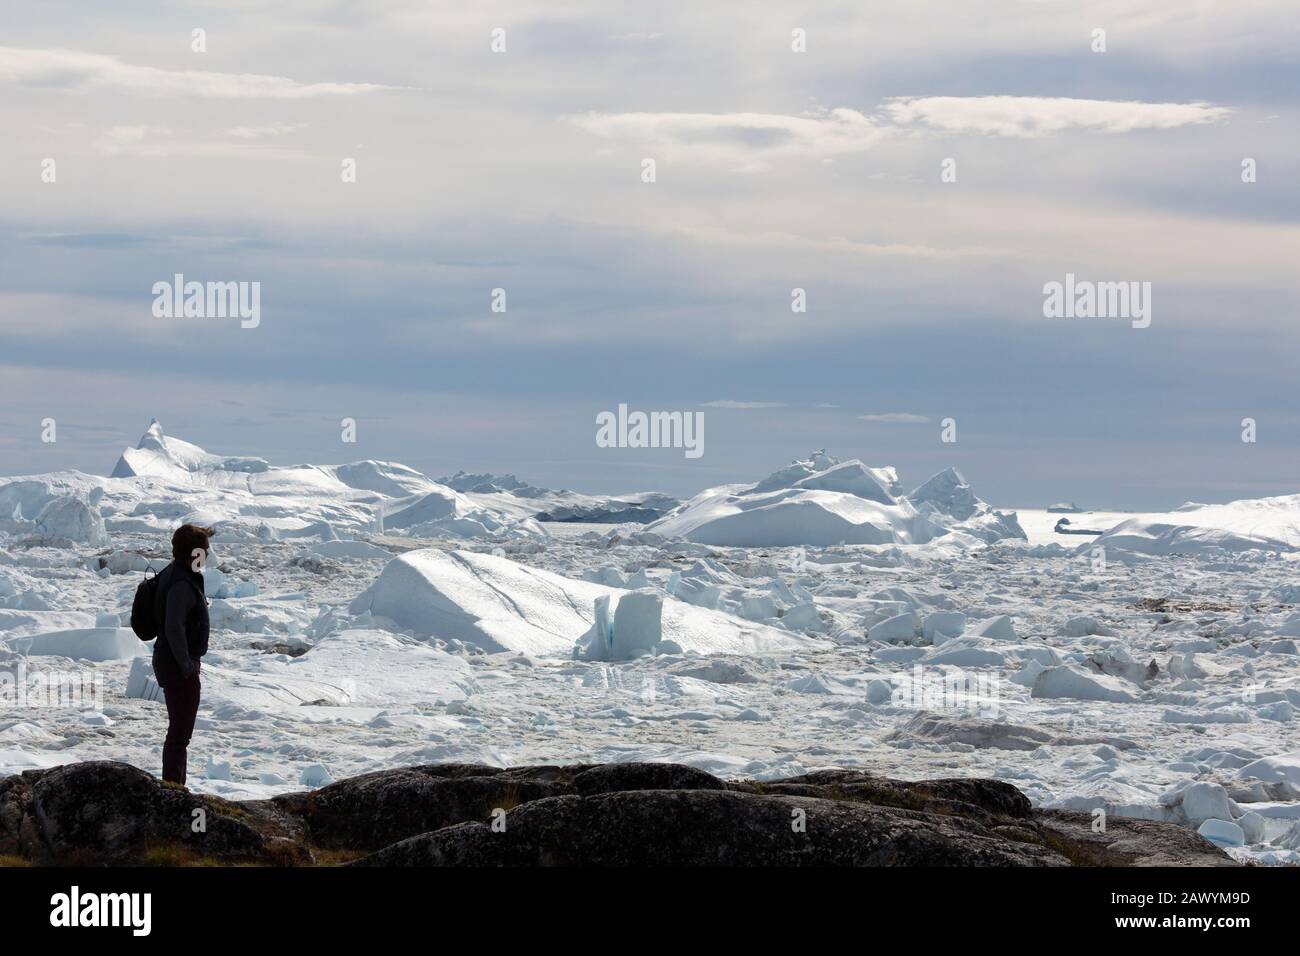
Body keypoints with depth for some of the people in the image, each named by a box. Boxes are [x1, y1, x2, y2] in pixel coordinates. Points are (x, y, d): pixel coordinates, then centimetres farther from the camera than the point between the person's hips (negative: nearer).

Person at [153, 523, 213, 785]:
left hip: (169, 662, 11)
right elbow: (174, 628, -31)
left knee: (179, 730, 19)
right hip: (179, 666, -11)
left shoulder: (173, 573, 9)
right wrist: (186, 665, -23)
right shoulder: (182, 584, -23)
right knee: (180, 733, -5)